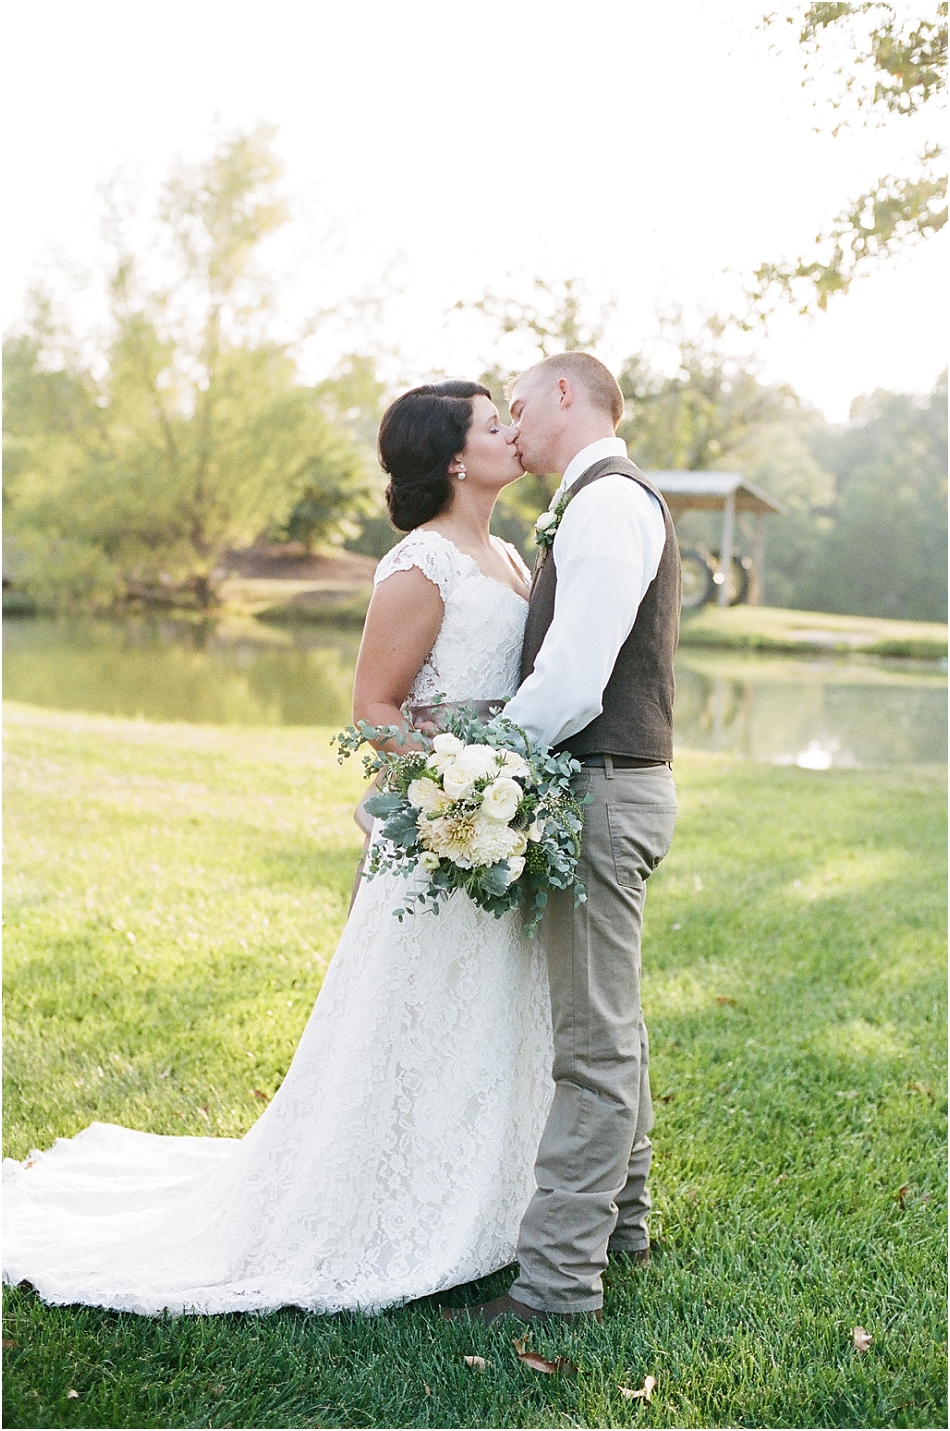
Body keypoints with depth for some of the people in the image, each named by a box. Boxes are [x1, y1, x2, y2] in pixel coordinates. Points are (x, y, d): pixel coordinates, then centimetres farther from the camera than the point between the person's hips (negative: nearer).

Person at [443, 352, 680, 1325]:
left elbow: (573, 680, -23)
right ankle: (618, 1220, 34)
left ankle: (559, 1276, 1)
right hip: (617, 781, 11)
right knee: (610, 1024, 20)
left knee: (593, 1043, -6)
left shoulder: (606, 501, -14)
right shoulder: (613, 501, 19)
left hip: (604, 789, -11)